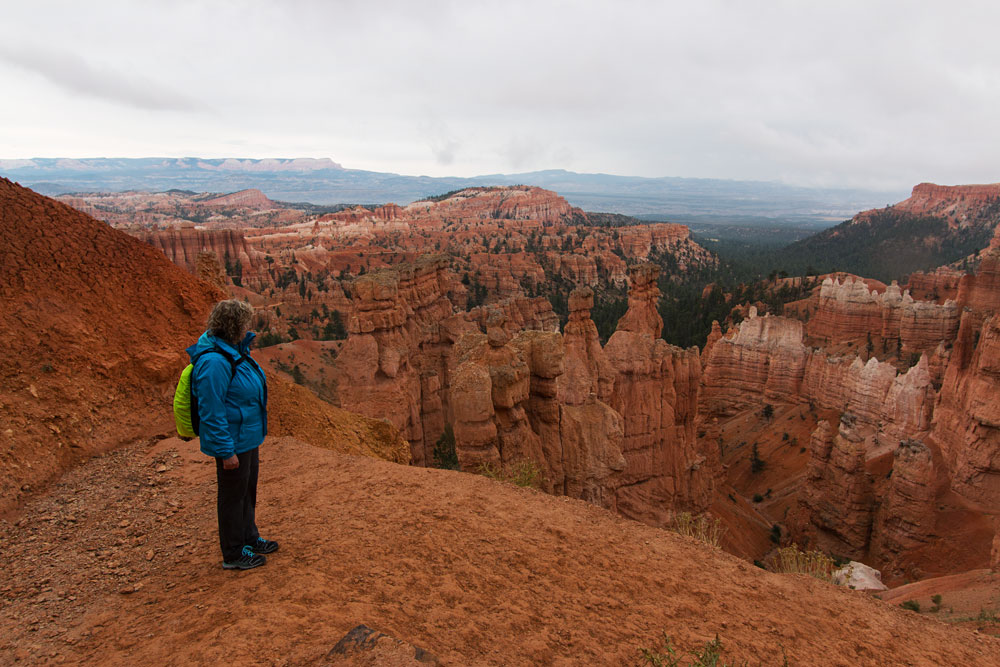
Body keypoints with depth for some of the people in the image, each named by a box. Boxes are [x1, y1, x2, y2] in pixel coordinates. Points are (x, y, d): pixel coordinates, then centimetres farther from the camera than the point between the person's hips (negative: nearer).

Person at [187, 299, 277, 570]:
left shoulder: (235, 351, 5)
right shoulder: (213, 361, -26)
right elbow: (212, 412, -25)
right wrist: (226, 451, -22)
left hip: (248, 439, 10)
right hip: (232, 444, -10)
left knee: (248, 491, 23)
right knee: (233, 496, 6)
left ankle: (249, 538, 41)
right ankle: (233, 554, 23)